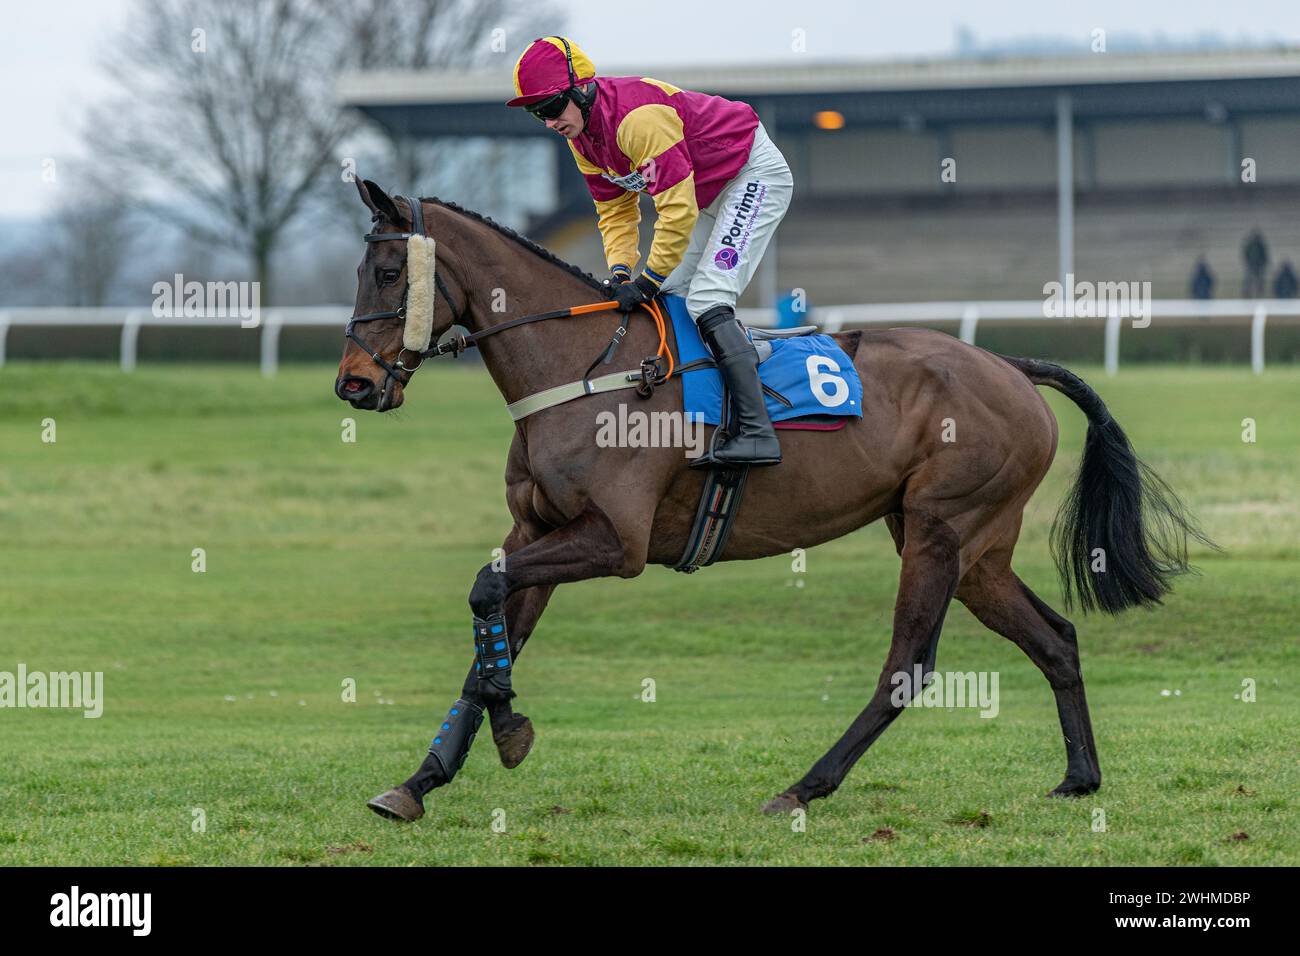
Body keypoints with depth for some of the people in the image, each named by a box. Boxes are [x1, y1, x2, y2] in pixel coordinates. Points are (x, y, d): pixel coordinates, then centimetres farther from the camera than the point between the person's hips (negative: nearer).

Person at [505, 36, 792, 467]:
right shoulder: (581, 134, -1)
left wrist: (649, 281, -25)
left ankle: (757, 432, -27)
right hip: (711, 194, 10)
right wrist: (620, 274, -9)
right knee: (668, 299, 7)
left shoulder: (638, 116, -32)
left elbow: (678, 209, -31)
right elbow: (615, 212, 7)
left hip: (755, 173, -10)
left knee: (706, 300, -21)